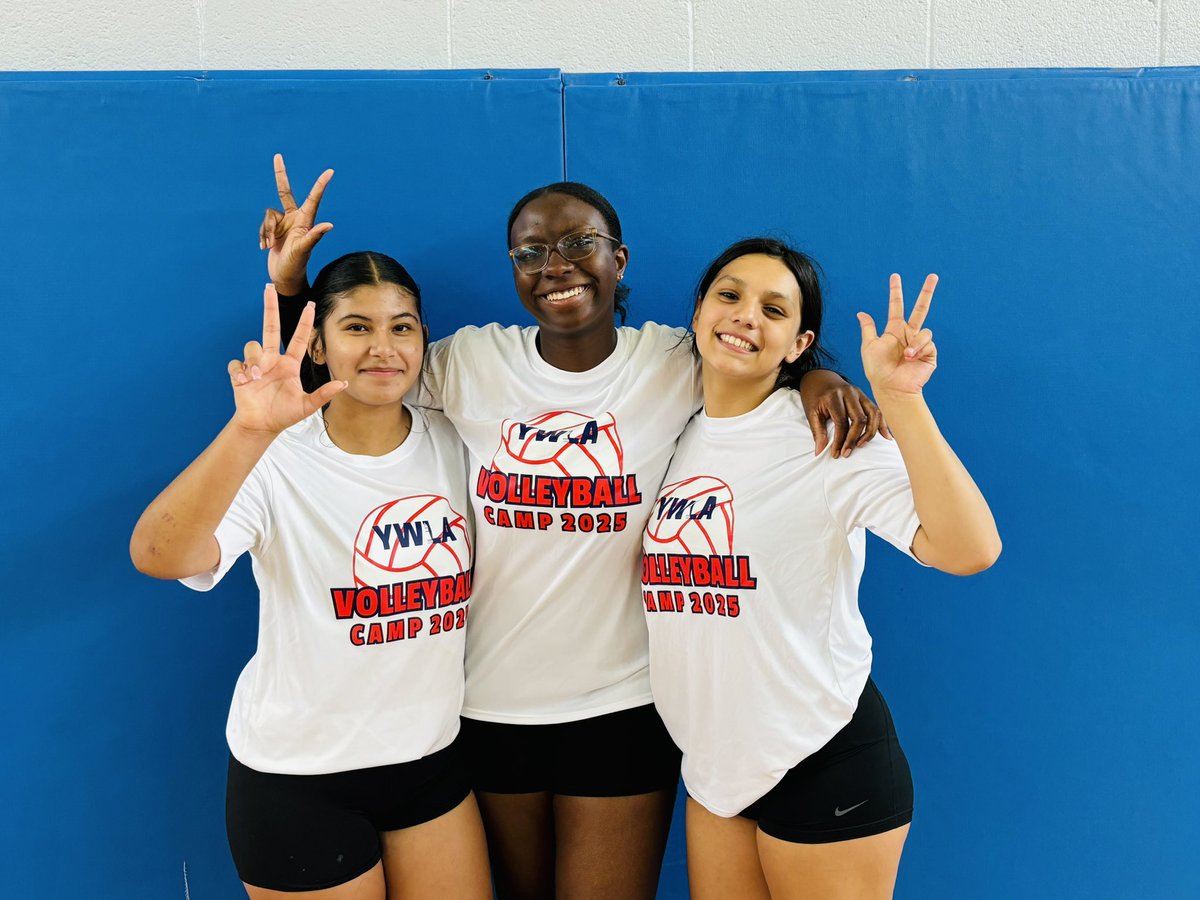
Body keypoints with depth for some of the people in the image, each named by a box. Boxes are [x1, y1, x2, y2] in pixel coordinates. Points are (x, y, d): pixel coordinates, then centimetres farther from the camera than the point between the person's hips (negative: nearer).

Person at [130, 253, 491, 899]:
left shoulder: (453, 443, -3)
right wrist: (250, 431, -46)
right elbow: (157, 556, -35)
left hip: (432, 758, 4)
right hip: (300, 776, -4)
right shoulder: (279, 459, -17)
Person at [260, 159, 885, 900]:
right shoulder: (466, 362, -4)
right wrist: (292, 283, -7)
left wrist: (817, 376, -17)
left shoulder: (676, 363, -6)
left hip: (622, 706, -1)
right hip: (490, 701, 2)